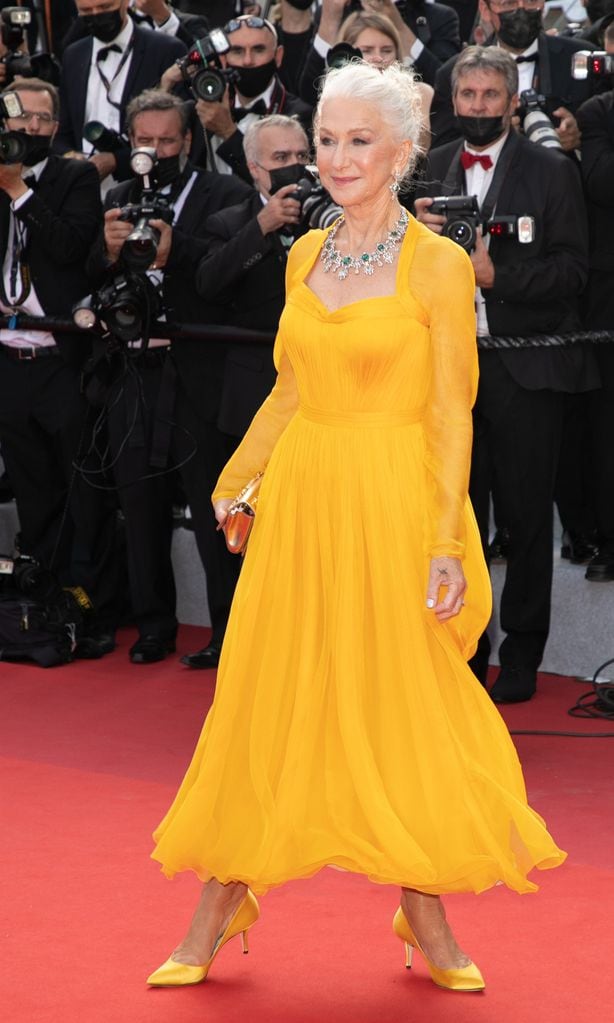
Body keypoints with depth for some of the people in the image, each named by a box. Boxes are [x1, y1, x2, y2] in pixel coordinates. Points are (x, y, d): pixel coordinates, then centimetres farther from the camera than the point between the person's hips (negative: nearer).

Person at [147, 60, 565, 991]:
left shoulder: (438, 265, -6)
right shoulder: (307, 256, 10)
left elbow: (450, 416, -9)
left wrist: (447, 544, -15)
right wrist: (234, 481, 11)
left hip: (394, 503, -5)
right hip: (302, 500, 5)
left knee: (402, 708, 1)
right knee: (266, 704, 6)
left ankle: (426, 920, 15)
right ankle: (213, 923, 12)